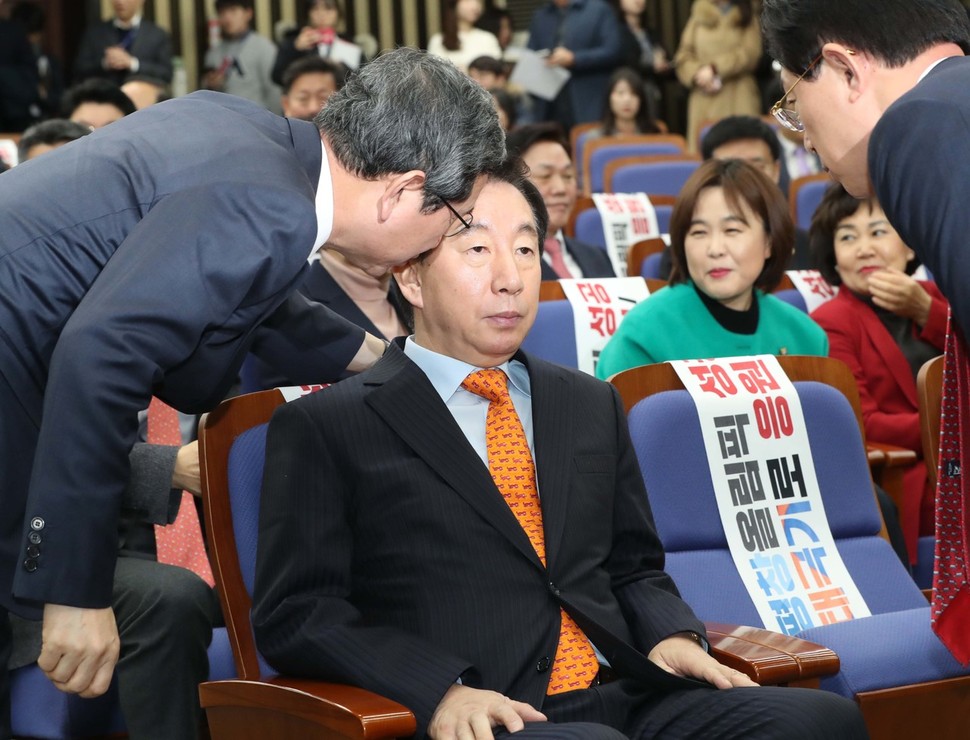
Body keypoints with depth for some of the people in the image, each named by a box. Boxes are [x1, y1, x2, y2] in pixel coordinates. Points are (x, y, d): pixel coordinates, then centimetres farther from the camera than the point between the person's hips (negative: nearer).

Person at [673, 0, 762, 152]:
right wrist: (697, 74, -10)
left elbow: (750, 53, -4)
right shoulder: (699, 14, 14)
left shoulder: (747, 16, 9)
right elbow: (683, 56, 9)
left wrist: (715, 69, -11)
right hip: (703, 99, 2)